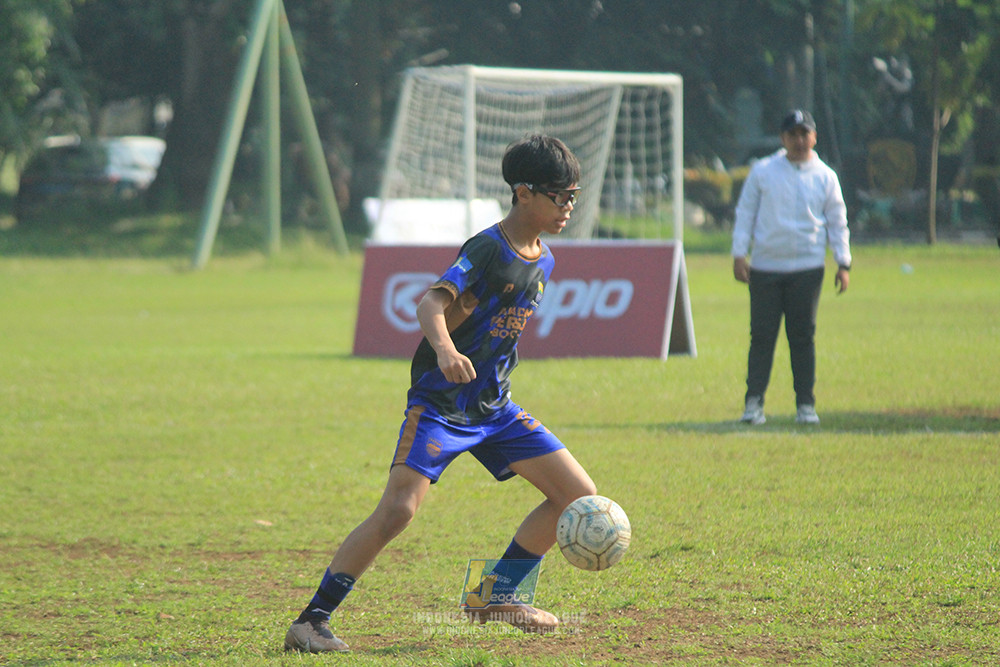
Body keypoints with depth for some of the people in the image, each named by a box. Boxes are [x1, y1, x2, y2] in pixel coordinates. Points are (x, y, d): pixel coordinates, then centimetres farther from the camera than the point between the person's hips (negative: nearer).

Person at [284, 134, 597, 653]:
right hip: (439, 403, -8)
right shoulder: (487, 249, -17)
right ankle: (311, 621, -16)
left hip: (495, 409, 8)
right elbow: (431, 303, -32)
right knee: (398, 509, -22)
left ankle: (495, 597, 16)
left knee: (579, 495, 3)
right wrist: (445, 350, -51)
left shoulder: (542, 261, 8)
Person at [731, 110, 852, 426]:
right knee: (762, 335, -2)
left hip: (807, 269, 0)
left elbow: (837, 221, 11)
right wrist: (739, 255, -2)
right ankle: (754, 402, 0)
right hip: (765, 267, 0)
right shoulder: (762, 172, 6)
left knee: (803, 336, 1)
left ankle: (805, 404, 6)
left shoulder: (825, 177, 8)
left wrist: (843, 263, 3)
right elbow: (745, 213, 7)